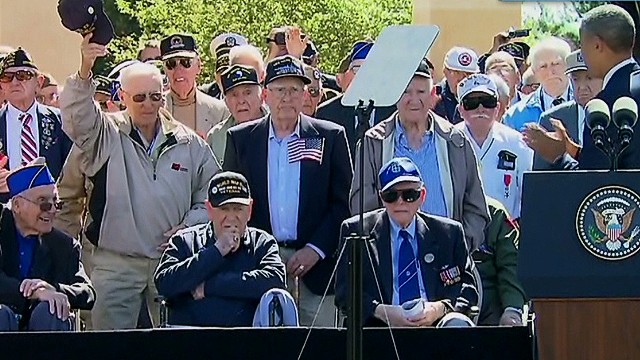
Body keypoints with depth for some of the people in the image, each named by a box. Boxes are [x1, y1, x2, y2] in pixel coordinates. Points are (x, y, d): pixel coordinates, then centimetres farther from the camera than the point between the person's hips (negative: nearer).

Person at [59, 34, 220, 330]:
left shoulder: (188, 143, 9)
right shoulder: (107, 135, 2)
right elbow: (76, 116, -18)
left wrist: (188, 227, -2)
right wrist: (84, 73, -36)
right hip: (115, 263, -2)